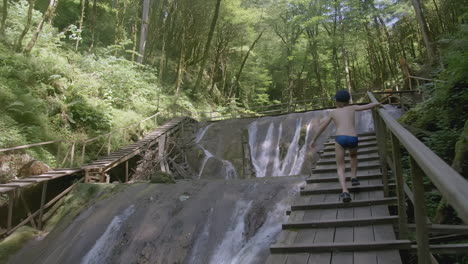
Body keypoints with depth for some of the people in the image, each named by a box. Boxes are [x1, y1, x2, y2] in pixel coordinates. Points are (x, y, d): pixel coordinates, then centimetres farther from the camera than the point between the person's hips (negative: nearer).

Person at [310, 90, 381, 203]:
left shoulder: (334, 112, 23)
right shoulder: (352, 108, 23)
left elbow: (322, 126, 25)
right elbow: (368, 106, 26)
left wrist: (314, 139, 34)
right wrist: (377, 104, 48)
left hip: (340, 138, -1)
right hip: (353, 139, 2)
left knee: (340, 167, 6)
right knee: (353, 155, 37)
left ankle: (345, 191, -16)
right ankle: (354, 177, 22)